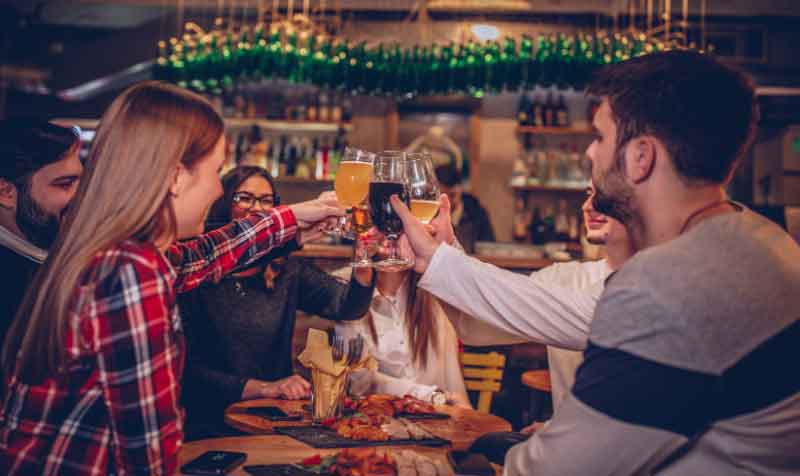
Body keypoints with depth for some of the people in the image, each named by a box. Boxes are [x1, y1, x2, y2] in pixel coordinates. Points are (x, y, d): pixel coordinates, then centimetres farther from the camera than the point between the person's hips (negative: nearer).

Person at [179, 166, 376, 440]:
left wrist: (364, 262, -25)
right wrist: (262, 388, -14)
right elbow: (188, 368, -7)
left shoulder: (288, 272, 10)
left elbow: (347, 307, -5)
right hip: (211, 429, -4)